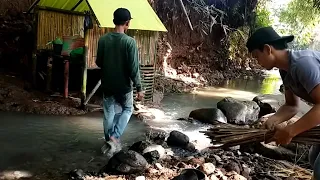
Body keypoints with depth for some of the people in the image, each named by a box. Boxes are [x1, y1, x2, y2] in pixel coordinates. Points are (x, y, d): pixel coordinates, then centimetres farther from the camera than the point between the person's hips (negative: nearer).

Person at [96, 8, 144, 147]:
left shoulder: (103, 40, -4)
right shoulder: (129, 42, -17)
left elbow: (98, 62, 5)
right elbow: (134, 68, -18)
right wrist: (139, 88, -10)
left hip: (107, 84, 4)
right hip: (124, 85, -3)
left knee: (108, 113, 15)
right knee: (127, 109, 19)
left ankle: (109, 140, 24)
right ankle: (115, 135, 6)